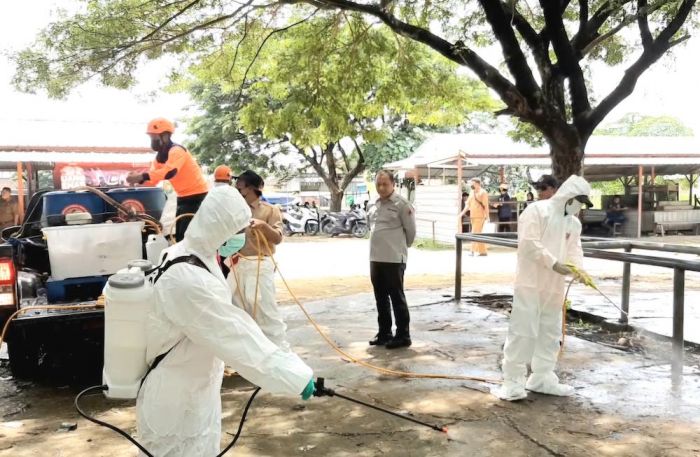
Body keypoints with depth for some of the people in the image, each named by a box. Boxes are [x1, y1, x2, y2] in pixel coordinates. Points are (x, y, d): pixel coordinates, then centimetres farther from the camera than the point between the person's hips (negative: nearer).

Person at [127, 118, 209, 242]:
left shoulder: (176, 151, -19)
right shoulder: (159, 157, 9)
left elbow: (170, 172, -37)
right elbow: (153, 181, 2)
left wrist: (142, 176, -40)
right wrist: (138, 179, -19)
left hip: (196, 196, -10)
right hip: (183, 197, 10)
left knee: (186, 235, -13)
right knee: (178, 235, 13)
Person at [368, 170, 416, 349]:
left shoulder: (402, 204, -11)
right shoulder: (376, 204, 13)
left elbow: (411, 230, -6)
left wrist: (401, 247, 7)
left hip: (394, 259, -8)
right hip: (375, 258, 8)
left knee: (397, 298, 0)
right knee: (381, 299, 15)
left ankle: (403, 336, 9)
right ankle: (384, 333, 26)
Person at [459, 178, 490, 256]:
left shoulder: (483, 193, -7)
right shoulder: (472, 193, 16)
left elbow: (486, 205, -12)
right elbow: (468, 204, 16)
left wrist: (487, 217, -15)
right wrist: (463, 213, 5)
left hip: (479, 217, -8)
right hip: (473, 217, 8)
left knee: (475, 233, -11)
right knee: (478, 234, 10)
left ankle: (474, 250, -11)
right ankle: (482, 251, 16)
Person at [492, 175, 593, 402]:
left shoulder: (574, 223, 16)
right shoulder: (537, 210, -8)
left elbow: (574, 250, 9)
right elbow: (529, 243, -18)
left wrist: (580, 270, -12)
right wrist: (554, 264, -22)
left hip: (554, 286, 8)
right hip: (531, 282, -8)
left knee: (550, 332, 13)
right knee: (523, 330, -8)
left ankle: (542, 377, 26)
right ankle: (513, 381, -2)